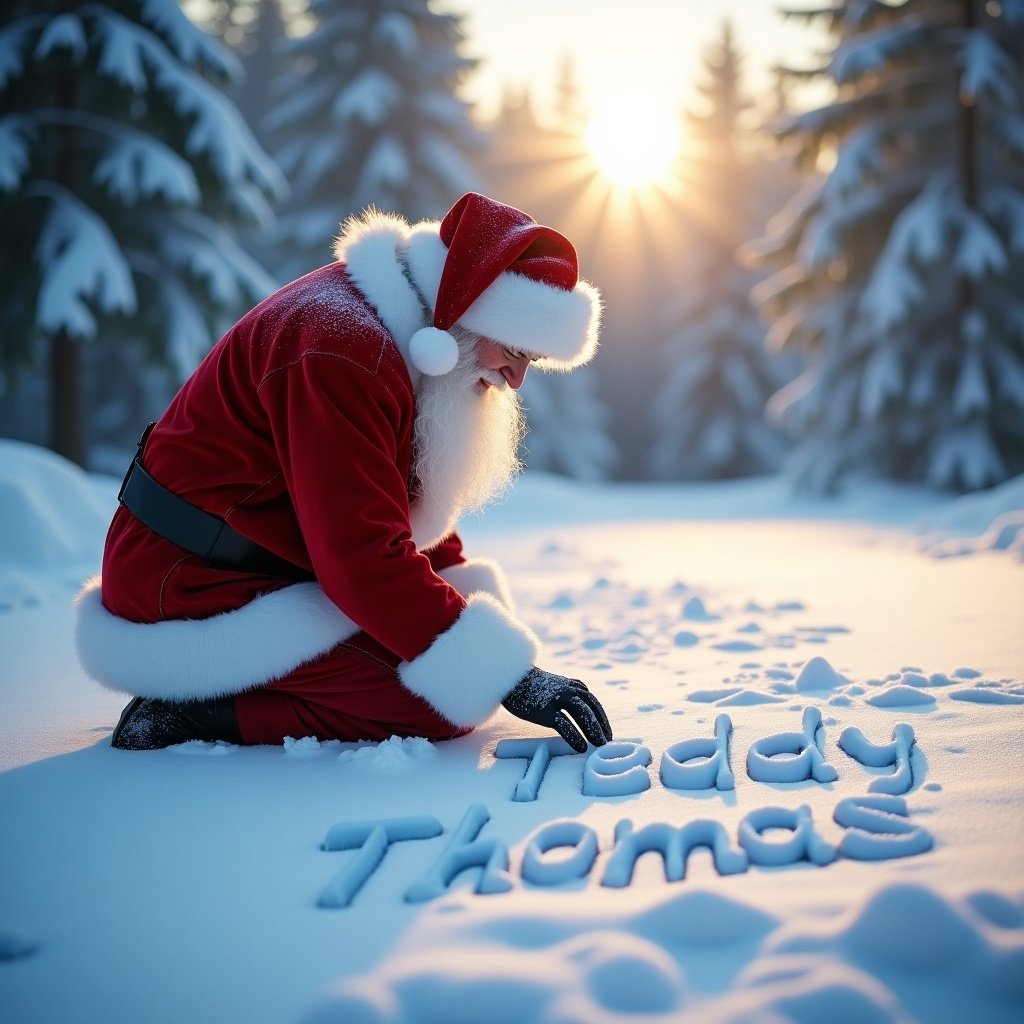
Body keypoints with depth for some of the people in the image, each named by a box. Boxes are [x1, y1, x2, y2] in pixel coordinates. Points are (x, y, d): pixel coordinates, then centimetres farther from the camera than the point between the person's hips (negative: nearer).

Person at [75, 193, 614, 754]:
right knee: (450, 697, -17)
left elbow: (410, 506, 13)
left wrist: (470, 595, 0)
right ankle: (197, 710, -11)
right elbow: (366, 561, -29)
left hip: (275, 570, 11)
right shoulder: (342, 351, -25)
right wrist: (506, 675, -28)